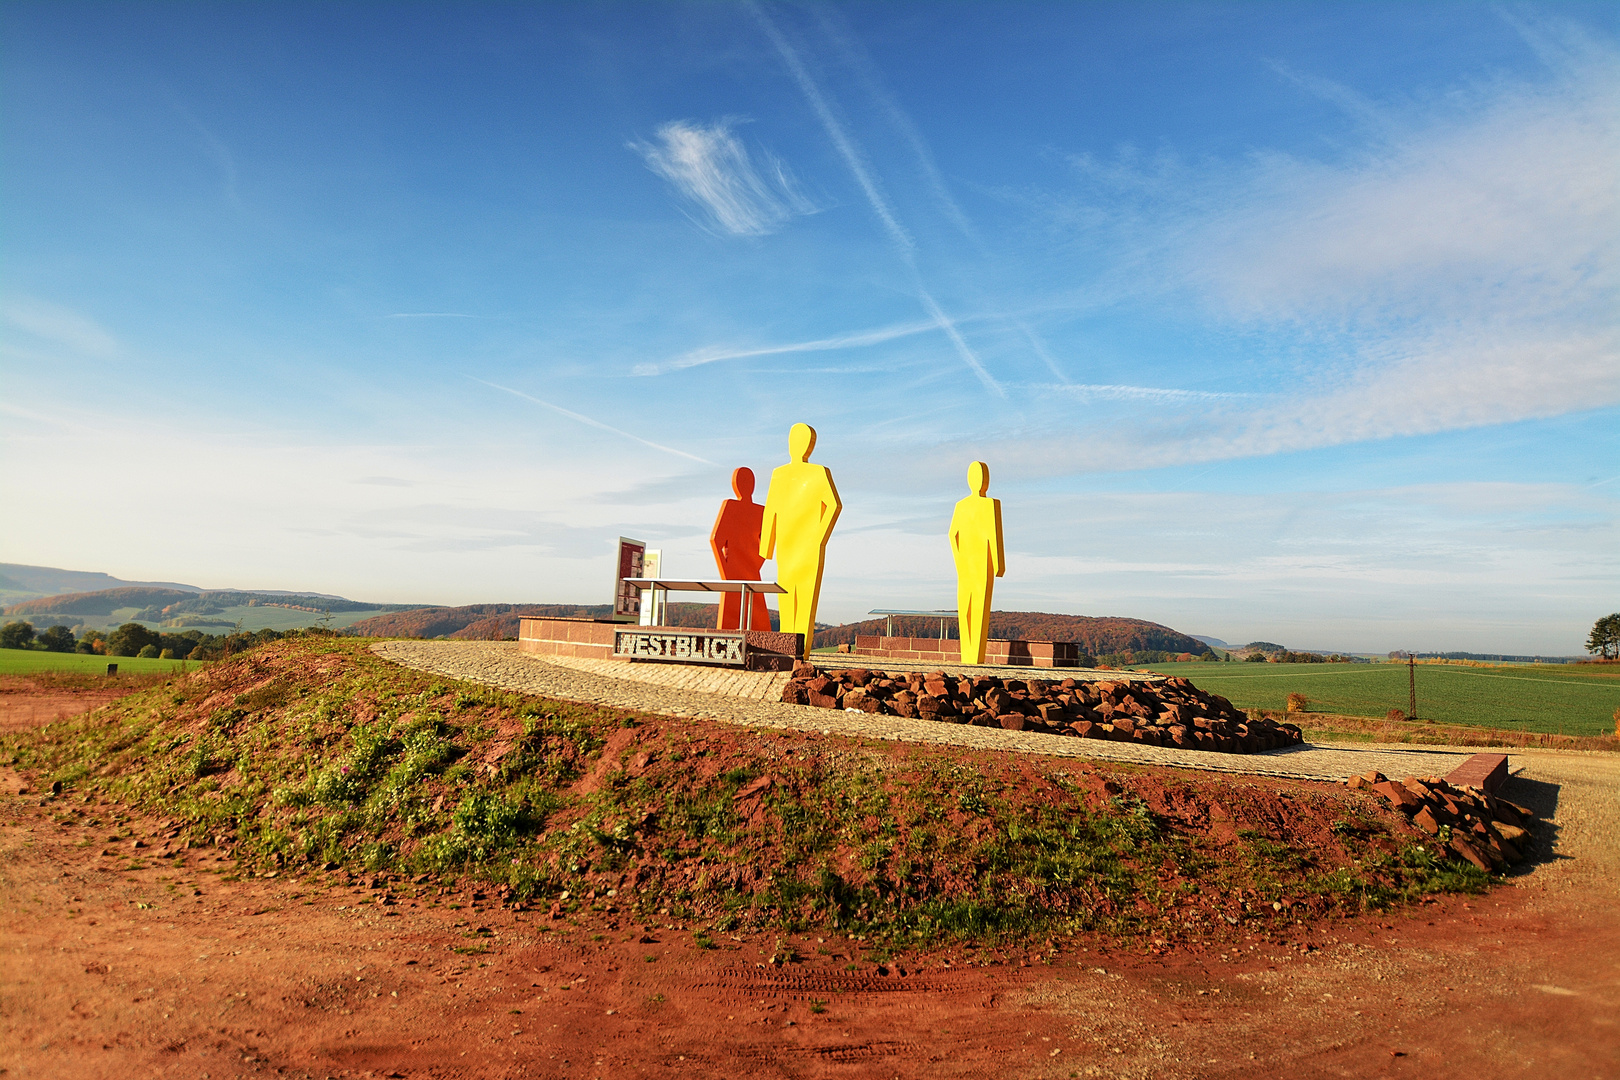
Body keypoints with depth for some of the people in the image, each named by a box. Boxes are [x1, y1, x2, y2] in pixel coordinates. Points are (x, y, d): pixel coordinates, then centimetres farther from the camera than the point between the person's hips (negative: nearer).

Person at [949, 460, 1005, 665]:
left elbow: (953, 534, 6)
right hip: (984, 562, -4)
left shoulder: (961, 506, 6)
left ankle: (967, 655, 5)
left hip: (965, 563, 5)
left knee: (965, 606, 6)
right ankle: (977, 656, -5)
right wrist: (999, 564, -10)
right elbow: (994, 534, -14)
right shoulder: (991, 504, -8)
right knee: (981, 607, -3)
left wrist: (959, 561, 13)